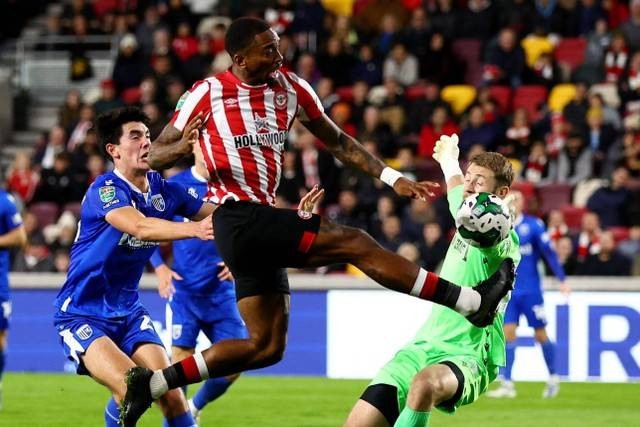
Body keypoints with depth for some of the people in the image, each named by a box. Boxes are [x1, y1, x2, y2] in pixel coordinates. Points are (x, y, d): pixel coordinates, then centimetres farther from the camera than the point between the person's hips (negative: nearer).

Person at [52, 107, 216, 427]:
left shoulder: (162, 189, 2)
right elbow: (140, 227, -37)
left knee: (172, 395, -11)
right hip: (82, 314, -6)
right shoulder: (104, 190, -18)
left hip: (128, 313, 6)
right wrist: (194, 229, -51)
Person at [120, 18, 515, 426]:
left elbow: (338, 140, 18)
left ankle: (151, 383, 10)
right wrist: (183, 147, -24)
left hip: (263, 223, 8)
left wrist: (393, 178, 10)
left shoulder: (292, 88, 9)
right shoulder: (209, 93, -6)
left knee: (266, 346, 9)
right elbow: (153, 156, -1)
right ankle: (475, 301, -15)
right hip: (239, 219, -8)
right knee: (354, 243, -16)